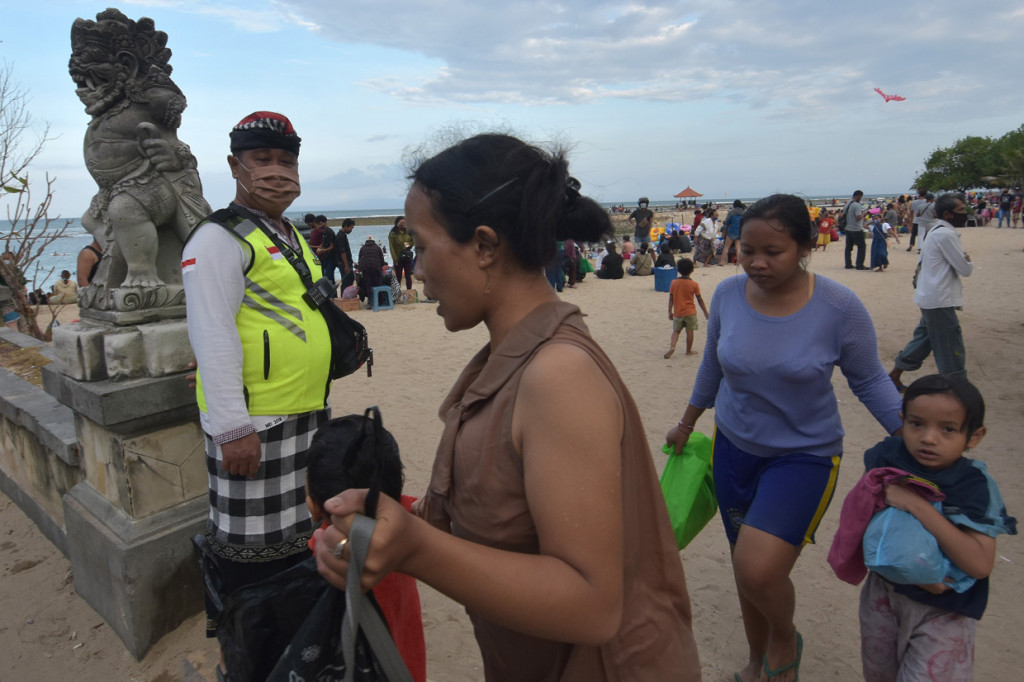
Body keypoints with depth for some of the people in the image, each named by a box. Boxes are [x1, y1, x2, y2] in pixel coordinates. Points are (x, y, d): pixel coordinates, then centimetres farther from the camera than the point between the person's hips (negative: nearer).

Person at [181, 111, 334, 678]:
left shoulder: (292, 237, 15)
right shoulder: (220, 237, -12)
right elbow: (212, 336, -19)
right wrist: (233, 428, -23)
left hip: (308, 415, 9)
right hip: (252, 424, -8)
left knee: (295, 533, 21)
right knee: (249, 545, 5)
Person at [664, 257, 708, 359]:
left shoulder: (674, 282, -3)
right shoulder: (694, 284, -7)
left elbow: (671, 299, -1)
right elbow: (700, 300, -1)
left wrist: (670, 312, 7)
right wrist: (705, 312, 9)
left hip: (677, 313, 2)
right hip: (690, 312, -2)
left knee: (676, 331, 11)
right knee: (690, 331, 9)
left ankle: (672, 347, -10)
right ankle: (689, 350, 17)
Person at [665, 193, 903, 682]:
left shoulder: (839, 307, -17)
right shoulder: (728, 294, -7)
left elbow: (869, 381, -4)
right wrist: (686, 424, 17)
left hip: (805, 454, -3)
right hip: (734, 446, 4)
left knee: (760, 570, -20)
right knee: (744, 564, 15)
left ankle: (785, 640, 18)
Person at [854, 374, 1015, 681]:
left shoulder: (974, 486, -22)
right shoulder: (887, 456, -13)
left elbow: (980, 564, -31)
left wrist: (918, 506, -34)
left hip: (942, 611, -3)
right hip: (884, 589, 4)